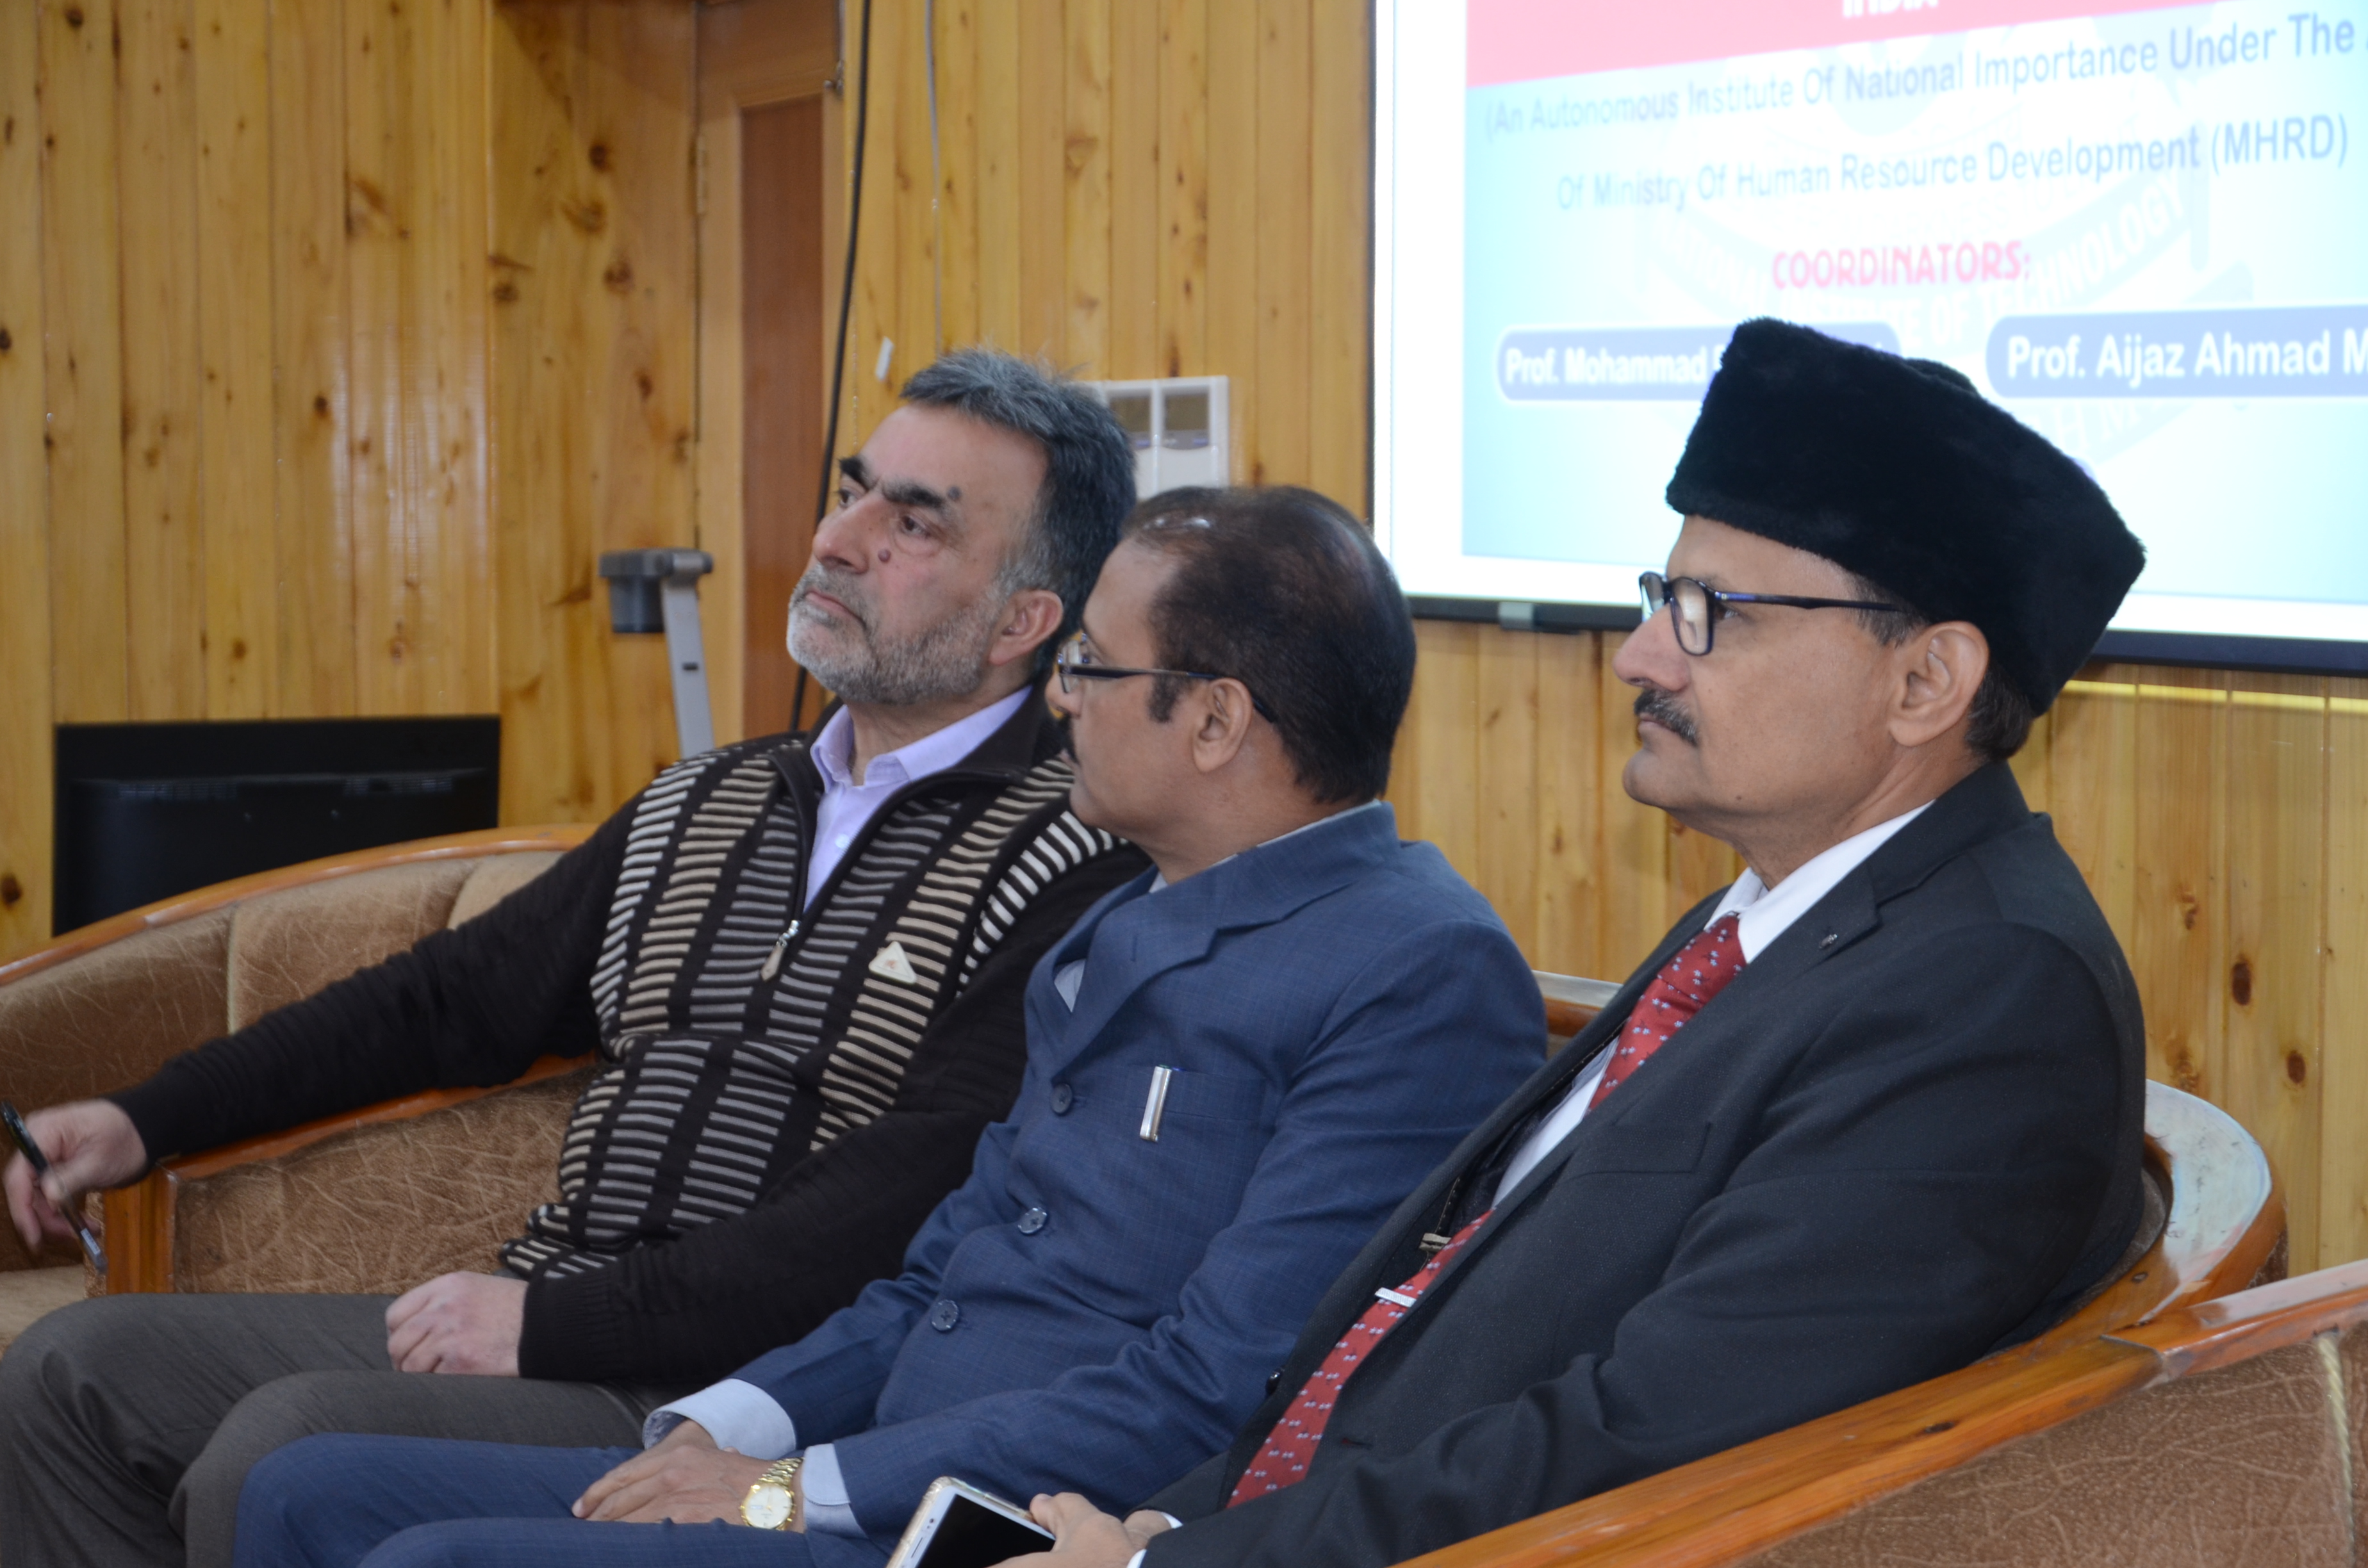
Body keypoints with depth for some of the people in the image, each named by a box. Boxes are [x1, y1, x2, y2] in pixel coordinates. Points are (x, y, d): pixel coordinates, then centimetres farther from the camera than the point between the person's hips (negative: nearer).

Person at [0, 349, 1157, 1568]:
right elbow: (457, 997, 25)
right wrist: (145, 1119, 20)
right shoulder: (706, 806, 17)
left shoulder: (1072, 869, -9)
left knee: (279, 1455, -26)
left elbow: (903, 1209, -18)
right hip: (533, 1339, 8)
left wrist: (561, 1319, -18)